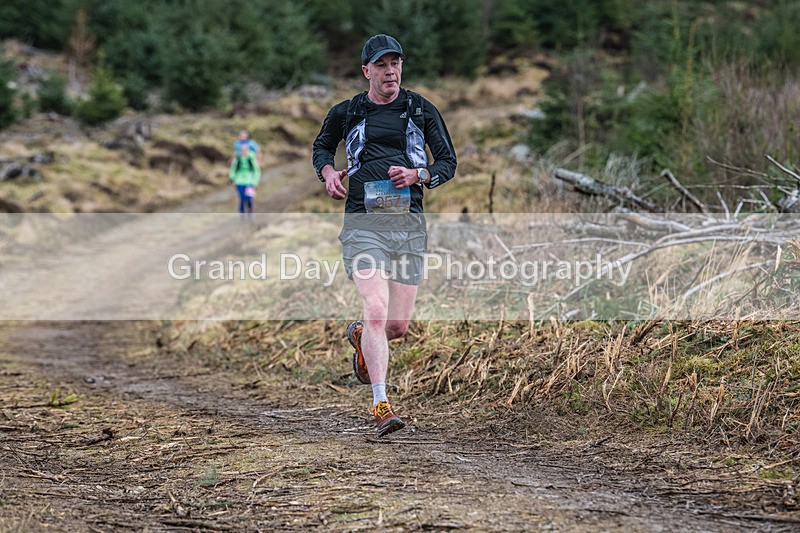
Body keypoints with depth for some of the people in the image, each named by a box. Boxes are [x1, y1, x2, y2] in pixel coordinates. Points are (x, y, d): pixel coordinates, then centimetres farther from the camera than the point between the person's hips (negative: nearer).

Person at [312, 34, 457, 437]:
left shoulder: (421, 110, 8)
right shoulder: (346, 113, 8)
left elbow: (448, 163, 11)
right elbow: (321, 146, 27)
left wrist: (417, 175, -10)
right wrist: (328, 172, 5)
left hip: (409, 222, 2)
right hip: (363, 221, -2)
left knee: (398, 325, 3)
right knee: (376, 308, -21)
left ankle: (360, 336, 40)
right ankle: (380, 406, -19)